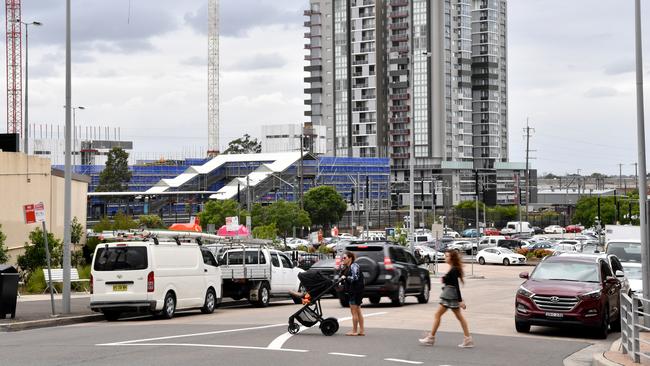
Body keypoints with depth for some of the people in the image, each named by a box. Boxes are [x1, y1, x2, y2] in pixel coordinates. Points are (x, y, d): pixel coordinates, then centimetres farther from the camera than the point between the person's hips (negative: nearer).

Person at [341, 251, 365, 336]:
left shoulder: (354, 266, -14)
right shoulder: (348, 267, 17)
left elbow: (355, 278, -23)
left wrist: (345, 277, -14)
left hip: (356, 291, -11)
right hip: (353, 292, 11)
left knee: (354, 312, -5)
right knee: (358, 311, 12)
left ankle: (354, 331, -1)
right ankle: (361, 330, 16)